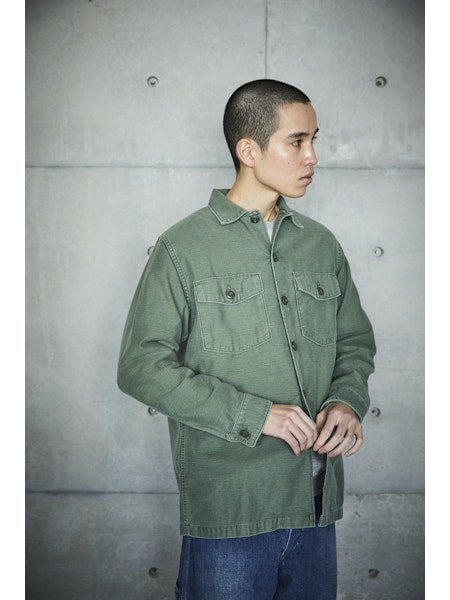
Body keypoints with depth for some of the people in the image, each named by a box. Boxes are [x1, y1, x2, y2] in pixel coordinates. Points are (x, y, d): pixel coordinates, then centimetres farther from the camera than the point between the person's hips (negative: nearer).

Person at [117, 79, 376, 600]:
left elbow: (356, 340, 18)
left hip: (317, 501, 5)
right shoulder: (184, 249, -6)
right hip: (228, 508, -5)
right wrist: (253, 415, -17)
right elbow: (141, 366, -10)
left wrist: (347, 401, -4)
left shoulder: (322, 245, 10)